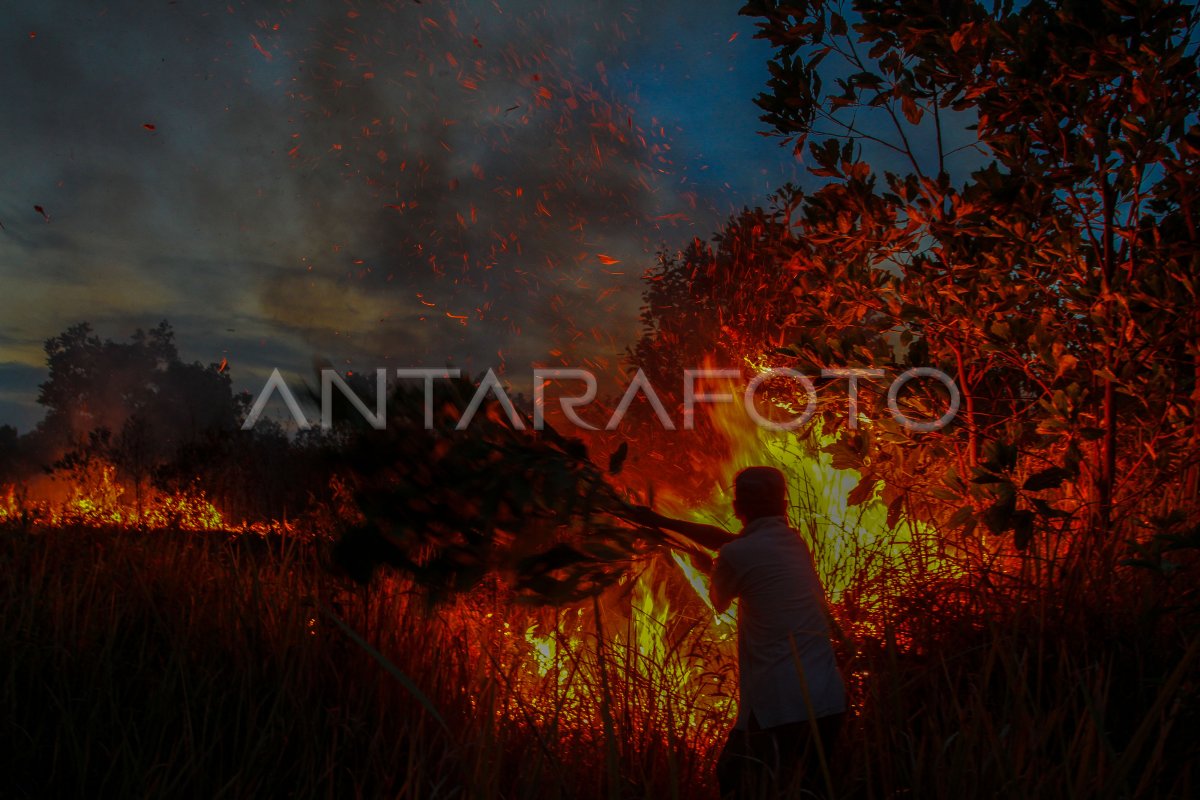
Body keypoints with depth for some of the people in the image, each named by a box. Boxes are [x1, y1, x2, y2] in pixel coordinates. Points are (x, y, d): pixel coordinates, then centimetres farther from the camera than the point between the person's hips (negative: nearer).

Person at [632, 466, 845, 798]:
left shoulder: (737, 555, -9)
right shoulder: (796, 543, 11)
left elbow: (718, 602, 13)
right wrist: (664, 522, 29)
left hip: (778, 708, -6)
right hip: (829, 702, 7)